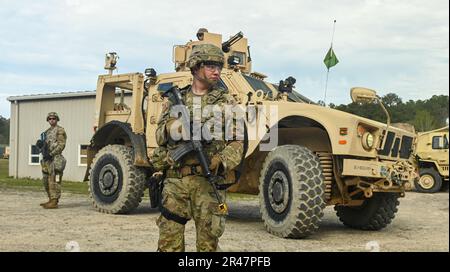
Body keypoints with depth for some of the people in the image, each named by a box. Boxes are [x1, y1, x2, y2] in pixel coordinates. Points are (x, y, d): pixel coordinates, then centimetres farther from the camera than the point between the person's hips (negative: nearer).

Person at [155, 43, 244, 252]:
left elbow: (237, 142, 2)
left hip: (208, 181, -2)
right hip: (175, 180, 2)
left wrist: (222, 162, -17)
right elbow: (159, 136, 14)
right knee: (168, 241, 4)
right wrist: (171, 127, -9)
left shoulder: (226, 102, 7)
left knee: (208, 242, 2)